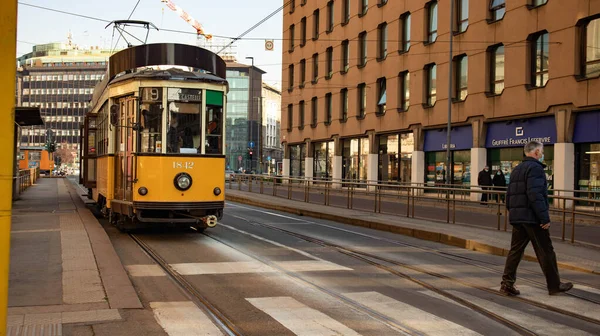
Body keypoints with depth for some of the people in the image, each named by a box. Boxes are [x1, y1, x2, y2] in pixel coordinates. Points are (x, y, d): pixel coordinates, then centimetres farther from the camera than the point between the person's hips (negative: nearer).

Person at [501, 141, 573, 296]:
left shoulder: (517, 170, 18)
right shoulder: (535, 167, -12)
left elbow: (509, 195, 19)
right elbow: (535, 195, -21)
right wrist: (545, 217, -20)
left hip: (517, 217, 9)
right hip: (532, 217, -9)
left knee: (515, 250, 9)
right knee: (546, 252, 2)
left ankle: (507, 283, 5)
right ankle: (554, 285, 10)